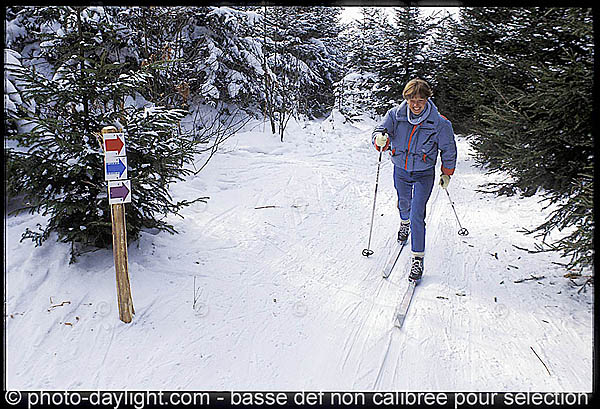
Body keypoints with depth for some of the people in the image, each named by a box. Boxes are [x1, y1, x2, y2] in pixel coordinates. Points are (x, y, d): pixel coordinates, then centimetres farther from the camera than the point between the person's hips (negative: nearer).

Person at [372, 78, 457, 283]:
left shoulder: (439, 123, -18)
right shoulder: (395, 115, -13)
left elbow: (448, 151, -5)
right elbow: (381, 130, -20)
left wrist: (446, 174, 5)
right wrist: (381, 139, -44)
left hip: (424, 174, -3)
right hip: (400, 171, 3)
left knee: (417, 216, -12)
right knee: (404, 203, 26)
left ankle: (417, 258, -1)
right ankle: (405, 222, 62)